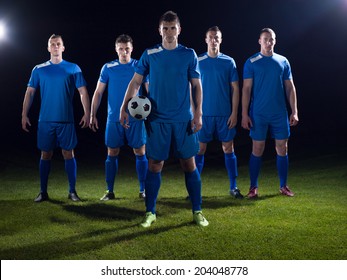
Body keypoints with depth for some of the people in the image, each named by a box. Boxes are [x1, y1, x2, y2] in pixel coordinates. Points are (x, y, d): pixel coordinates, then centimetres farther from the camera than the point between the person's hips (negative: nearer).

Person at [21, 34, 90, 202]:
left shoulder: (73, 68, 4)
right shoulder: (39, 70, 7)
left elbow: (83, 92, 3)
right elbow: (30, 92, 8)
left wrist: (87, 113, -6)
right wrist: (24, 115, 2)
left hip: (66, 120, -1)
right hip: (45, 120, 1)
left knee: (68, 153, 0)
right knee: (46, 155, 5)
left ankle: (72, 191, 9)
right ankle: (43, 192, 13)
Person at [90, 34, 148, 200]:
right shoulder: (108, 68, 4)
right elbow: (98, 92, 7)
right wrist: (93, 115, 1)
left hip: (135, 118, -1)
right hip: (114, 118, 1)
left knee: (140, 152, 1)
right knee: (112, 154, 4)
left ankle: (143, 190, 11)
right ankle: (109, 191, 13)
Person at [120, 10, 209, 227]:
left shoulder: (189, 54, 3)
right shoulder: (149, 55, 3)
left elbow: (197, 86, 4)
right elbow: (135, 82, 3)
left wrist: (198, 113, -5)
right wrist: (124, 108, -7)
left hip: (184, 119, 0)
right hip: (157, 119, 0)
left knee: (189, 164, 3)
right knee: (155, 165, 3)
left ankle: (197, 211, 15)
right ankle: (150, 212, 14)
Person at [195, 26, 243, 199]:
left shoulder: (229, 62, 3)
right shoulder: (198, 62, 2)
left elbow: (235, 89, 3)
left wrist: (234, 113, -3)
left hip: (225, 113, 1)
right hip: (203, 113, 0)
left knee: (228, 148, 4)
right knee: (200, 149, 2)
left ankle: (233, 187, 13)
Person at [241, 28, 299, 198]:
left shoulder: (283, 61, 8)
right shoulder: (251, 62, -1)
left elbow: (290, 88, 9)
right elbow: (246, 89, -4)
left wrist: (294, 112, 3)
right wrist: (244, 114, -9)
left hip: (280, 114, 3)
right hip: (258, 114, -3)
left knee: (282, 149, 6)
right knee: (257, 150, 1)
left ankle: (283, 186, 18)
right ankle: (253, 187, 11)